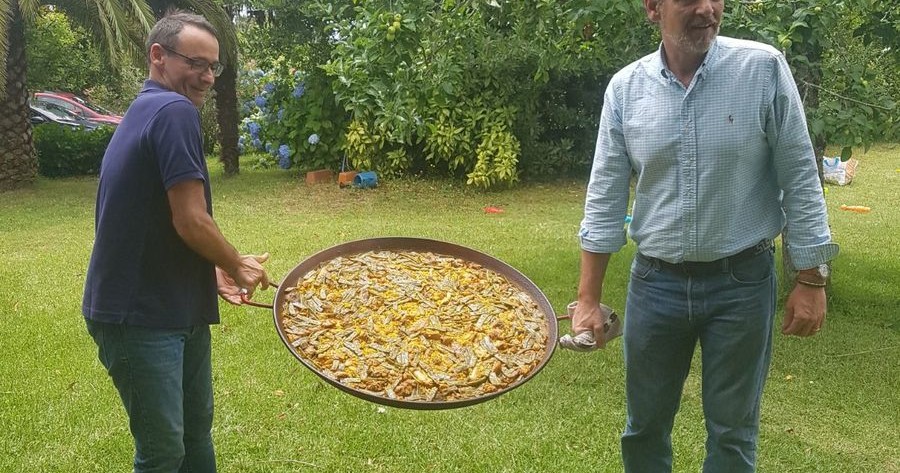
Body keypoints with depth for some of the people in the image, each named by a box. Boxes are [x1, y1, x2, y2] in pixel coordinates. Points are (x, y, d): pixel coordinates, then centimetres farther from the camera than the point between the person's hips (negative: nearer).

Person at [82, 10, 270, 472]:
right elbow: (190, 221, -21)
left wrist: (212, 273, 14)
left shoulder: (144, 112, 14)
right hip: (140, 317, -10)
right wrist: (237, 266, -4)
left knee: (196, 431, 20)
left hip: (177, 309, 10)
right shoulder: (175, 110, -17)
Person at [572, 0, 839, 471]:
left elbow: (799, 179, -5)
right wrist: (588, 299, -1)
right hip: (655, 283, 2)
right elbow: (605, 198, 0)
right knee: (644, 426, 15)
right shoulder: (625, 87, -3)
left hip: (742, 281, -2)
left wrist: (811, 279, -6)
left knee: (733, 431, 11)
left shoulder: (764, 68, -9)